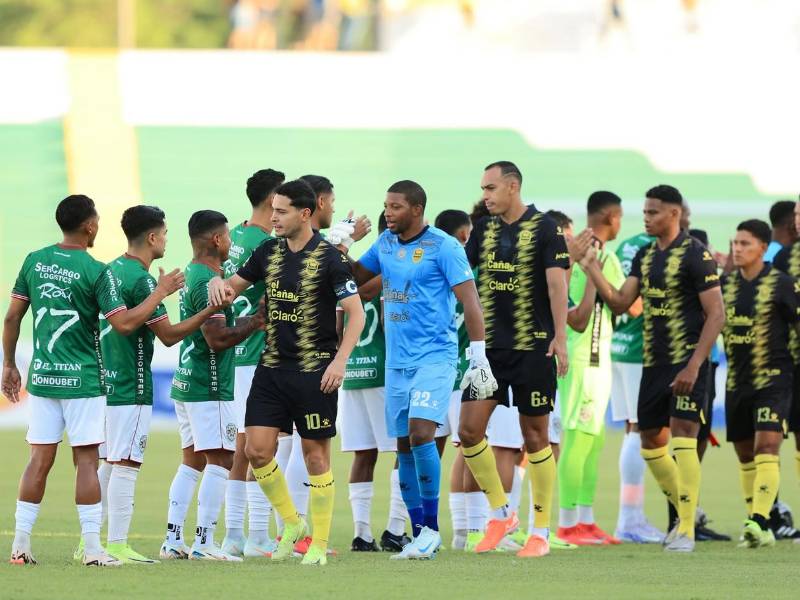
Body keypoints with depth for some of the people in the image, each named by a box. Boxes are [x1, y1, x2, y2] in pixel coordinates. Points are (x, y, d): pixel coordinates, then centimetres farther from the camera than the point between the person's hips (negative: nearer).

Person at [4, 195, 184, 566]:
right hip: (82, 380, -5)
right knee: (86, 460, -1)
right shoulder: (96, 272, -11)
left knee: (40, 459, 8)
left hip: (41, 378, 5)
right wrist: (161, 292, -4)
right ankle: (92, 548, -3)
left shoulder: (34, 262, 4)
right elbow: (124, 324, -14)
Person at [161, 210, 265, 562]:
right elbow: (218, 338, -21)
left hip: (185, 383, 10)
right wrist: (255, 322, -10)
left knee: (192, 461, 12)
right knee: (220, 460, -6)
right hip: (209, 387, -10)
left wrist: (250, 320, 16)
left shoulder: (191, 275, 15)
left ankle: (173, 540, 10)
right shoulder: (209, 281, -16)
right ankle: (203, 542, -9)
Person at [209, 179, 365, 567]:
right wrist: (218, 283, -5)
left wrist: (340, 360, -20)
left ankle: (319, 543, 8)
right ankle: (292, 523, 17)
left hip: (315, 371, -5)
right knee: (257, 449, -2)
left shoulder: (328, 258, -10)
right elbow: (236, 285, 19)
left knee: (315, 455, 0)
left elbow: (355, 312, -10)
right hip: (272, 367, 6)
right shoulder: (269, 251, 7)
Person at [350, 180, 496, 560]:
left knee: (421, 434, -20)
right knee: (404, 446, 6)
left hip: (435, 357, -7)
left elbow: (469, 301, -10)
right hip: (397, 361, 7)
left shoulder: (443, 247, -9)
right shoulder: (386, 244, 11)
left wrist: (479, 357, -14)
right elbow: (356, 277, 24)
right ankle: (420, 534, 12)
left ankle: (431, 528, -11)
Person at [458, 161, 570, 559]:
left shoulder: (544, 229, -6)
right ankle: (501, 513, 13)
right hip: (489, 347, 5)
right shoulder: (484, 229, 10)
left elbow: (556, 283, -12)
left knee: (535, 436, 0)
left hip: (533, 347, -5)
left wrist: (560, 337, -19)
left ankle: (541, 532, 7)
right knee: (469, 429, -4)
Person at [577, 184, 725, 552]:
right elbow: (619, 303, 10)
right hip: (653, 363, 8)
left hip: (687, 361, -8)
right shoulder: (645, 256, 12)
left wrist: (693, 366, -21)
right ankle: (684, 515, 27)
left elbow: (716, 314, -14)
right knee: (650, 440, 12)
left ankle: (687, 531, -13)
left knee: (683, 436, -15)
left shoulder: (695, 255, -11)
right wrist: (591, 269, -4)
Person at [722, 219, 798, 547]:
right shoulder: (725, 284, 8)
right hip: (737, 381, 6)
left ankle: (759, 520, -29)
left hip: (773, 377, -6)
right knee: (745, 455, 10)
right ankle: (757, 528, 18)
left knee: (766, 447, -19)